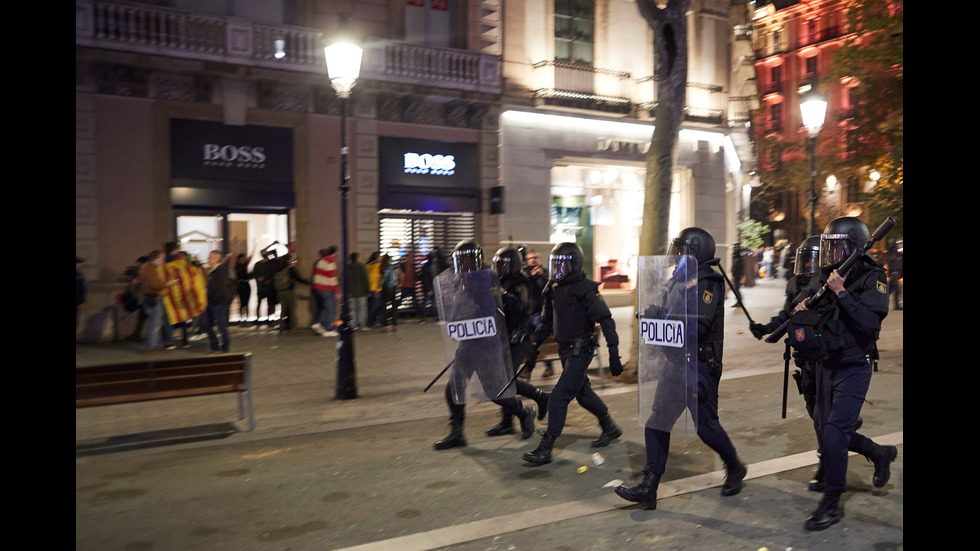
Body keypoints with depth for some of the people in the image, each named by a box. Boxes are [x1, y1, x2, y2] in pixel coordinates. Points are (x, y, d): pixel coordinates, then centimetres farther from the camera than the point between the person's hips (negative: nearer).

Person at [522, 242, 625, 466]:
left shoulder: (585, 289, -16)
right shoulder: (554, 289, 8)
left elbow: (605, 320, -18)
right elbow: (546, 322, 18)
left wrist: (614, 354, -23)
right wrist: (534, 347, 17)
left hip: (581, 350, -8)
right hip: (565, 349, 8)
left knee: (559, 397, -10)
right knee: (582, 392, 19)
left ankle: (545, 448, -4)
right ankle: (610, 428, 39)